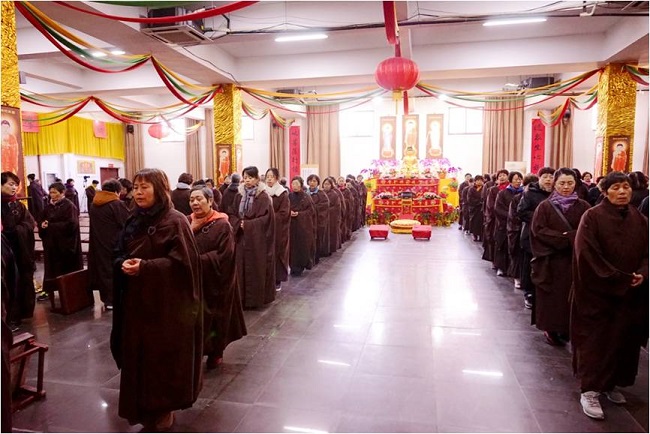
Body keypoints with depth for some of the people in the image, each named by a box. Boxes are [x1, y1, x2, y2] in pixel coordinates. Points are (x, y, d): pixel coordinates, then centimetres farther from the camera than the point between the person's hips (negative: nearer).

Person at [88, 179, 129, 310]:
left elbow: (95, 224, 18)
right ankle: (114, 300, 5)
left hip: (99, 244, 7)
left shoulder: (93, 205, 9)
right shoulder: (117, 204, -15)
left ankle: (106, 299, 20)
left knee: (103, 269, 13)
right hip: (115, 245, -7)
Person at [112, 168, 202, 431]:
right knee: (139, 354, 12)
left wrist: (145, 267, -23)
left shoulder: (175, 221, -12)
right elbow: (119, 255, 14)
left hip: (166, 303, -6)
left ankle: (164, 409, 23)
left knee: (163, 356, 4)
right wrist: (123, 264, -8)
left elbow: (183, 262, -18)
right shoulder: (133, 221, 10)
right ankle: (144, 408, 30)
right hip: (136, 300, 7)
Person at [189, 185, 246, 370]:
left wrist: (198, 260, -21)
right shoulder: (188, 222, 6)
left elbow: (223, 256, -17)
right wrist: (191, 229, -15)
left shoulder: (222, 225, -11)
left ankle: (216, 352, 29)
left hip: (214, 282, -4)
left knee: (214, 317, 9)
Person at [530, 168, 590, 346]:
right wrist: (563, 238, -16)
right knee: (552, 296, 4)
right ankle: (550, 328, 15)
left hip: (575, 260, 2)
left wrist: (572, 237, -17)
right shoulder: (545, 206, -1)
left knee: (571, 296, 5)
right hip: (552, 260, -1)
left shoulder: (584, 207, 4)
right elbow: (538, 229, -9)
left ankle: (567, 329, 19)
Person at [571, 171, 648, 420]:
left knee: (624, 338, 12)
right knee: (595, 339, -1)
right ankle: (589, 390, 6)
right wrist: (618, 279, -17)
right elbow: (588, 255, -15)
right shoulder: (592, 217, -9)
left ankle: (612, 384, 29)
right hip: (597, 292, -5)